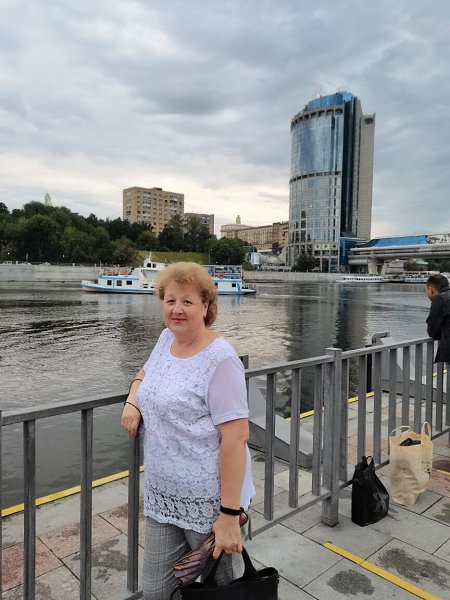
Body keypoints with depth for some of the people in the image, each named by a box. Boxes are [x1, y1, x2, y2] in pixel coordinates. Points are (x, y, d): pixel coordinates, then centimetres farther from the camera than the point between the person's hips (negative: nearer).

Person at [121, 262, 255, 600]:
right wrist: (132, 402, 1)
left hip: (209, 502, -6)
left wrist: (230, 515, -20)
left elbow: (236, 437, -21)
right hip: (162, 496, 6)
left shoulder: (220, 359, -19)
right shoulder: (167, 338, 3)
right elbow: (145, 375, 23)